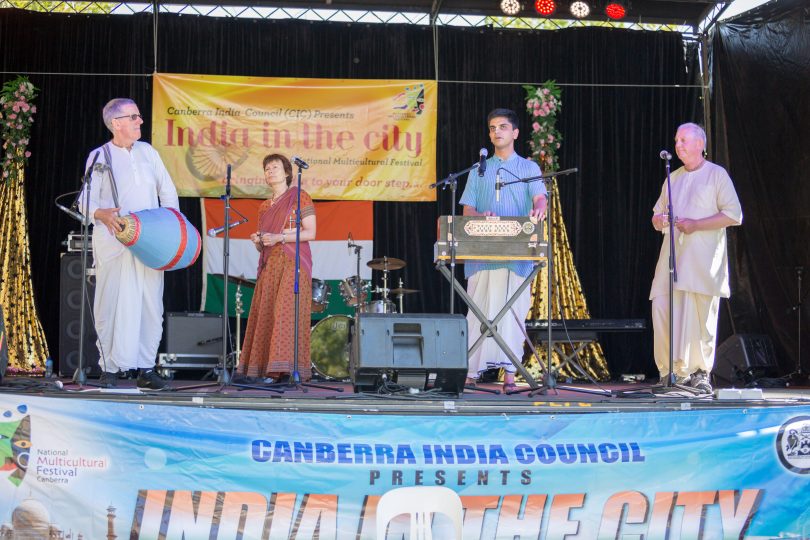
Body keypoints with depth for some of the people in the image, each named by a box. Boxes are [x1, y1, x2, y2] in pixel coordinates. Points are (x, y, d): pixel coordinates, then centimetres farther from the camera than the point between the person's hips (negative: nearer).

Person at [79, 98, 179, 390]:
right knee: (113, 303, -5)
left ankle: (146, 368, 7)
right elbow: (87, 201, -6)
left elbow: (167, 191, 17)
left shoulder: (147, 152, 15)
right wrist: (103, 215, -27)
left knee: (150, 303, 0)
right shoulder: (99, 156, 3)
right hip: (114, 242, -3)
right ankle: (109, 369, 2)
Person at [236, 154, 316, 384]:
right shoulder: (264, 206, 21)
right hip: (269, 266, 6)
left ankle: (288, 369, -20)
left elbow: (310, 233, -6)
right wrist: (257, 241, 0)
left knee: (287, 311, -16)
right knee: (264, 315, -3)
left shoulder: (299, 197, 4)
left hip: (293, 263, -6)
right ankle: (257, 371, -5)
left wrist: (278, 238, -14)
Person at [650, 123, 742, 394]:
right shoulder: (672, 178, 22)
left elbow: (734, 215, -6)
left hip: (702, 258, -5)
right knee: (662, 310, -7)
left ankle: (700, 374, 1)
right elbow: (657, 216, 27)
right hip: (672, 255, 5)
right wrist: (659, 219, 1)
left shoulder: (716, 175, 4)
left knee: (700, 316, -7)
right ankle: (672, 372, -1)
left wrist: (695, 224, -13)